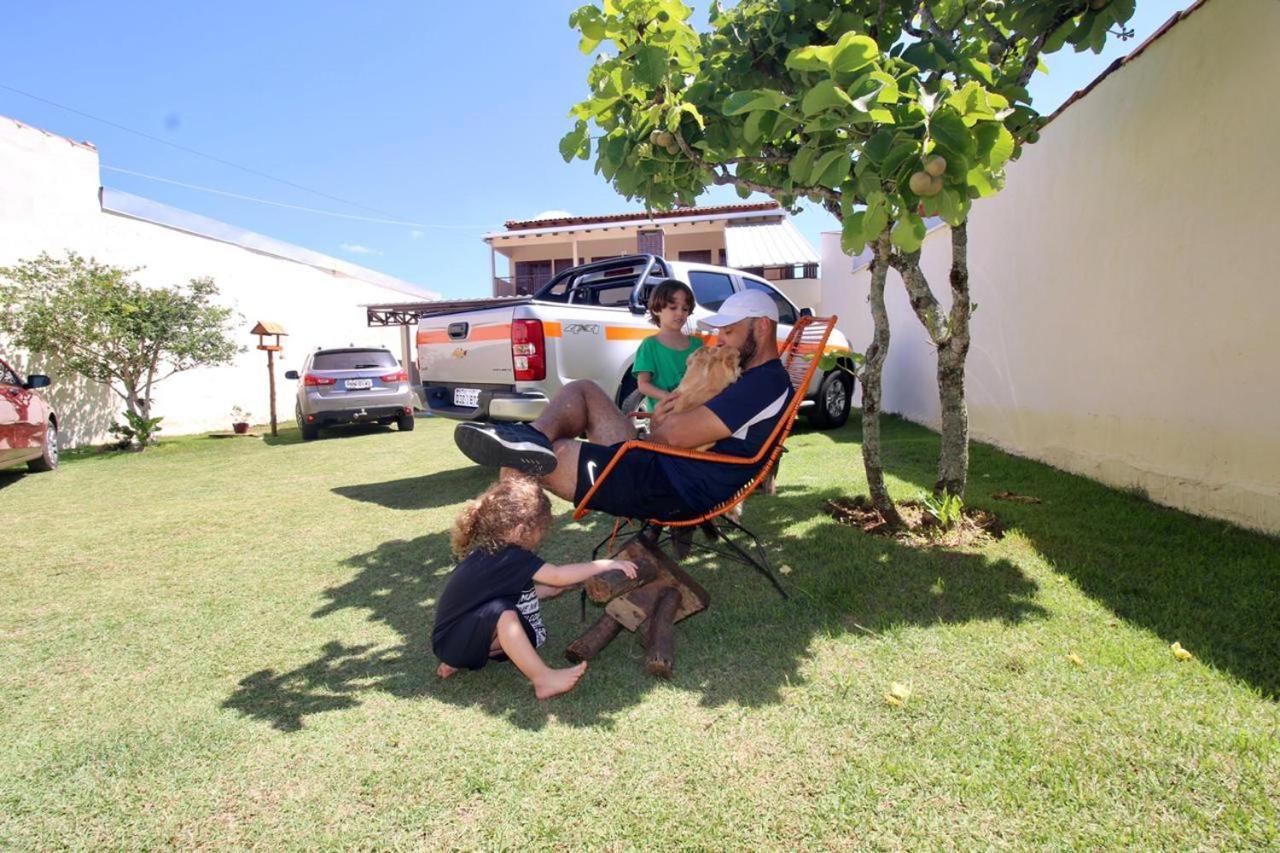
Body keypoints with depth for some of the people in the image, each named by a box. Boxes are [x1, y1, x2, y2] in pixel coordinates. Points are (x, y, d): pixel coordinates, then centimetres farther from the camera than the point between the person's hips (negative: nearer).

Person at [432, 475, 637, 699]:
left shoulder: (491, 550, 3)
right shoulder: (510, 558, -24)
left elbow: (526, 590, 12)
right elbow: (558, 576, -21)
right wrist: (608, 564, -15)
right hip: (450, 641, -9)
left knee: (527, 637, 7)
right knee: (502, 612, -31)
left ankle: (460, 660, 7)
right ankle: (543, 679, -25)